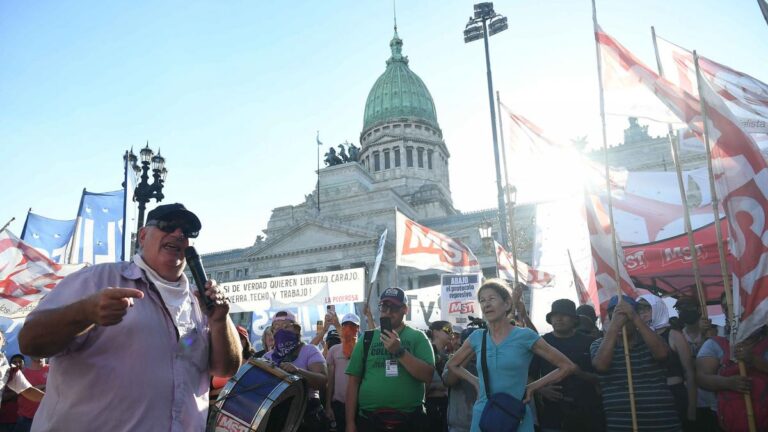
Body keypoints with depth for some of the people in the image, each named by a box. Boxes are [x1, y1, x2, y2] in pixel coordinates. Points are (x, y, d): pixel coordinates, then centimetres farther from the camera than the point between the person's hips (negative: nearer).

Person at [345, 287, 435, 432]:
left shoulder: (418, 337, 1)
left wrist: (400, 351, -18)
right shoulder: (366, 339, 4)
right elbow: (353, 381, 3)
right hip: (369, 420, 1)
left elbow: (428, 375, -9)